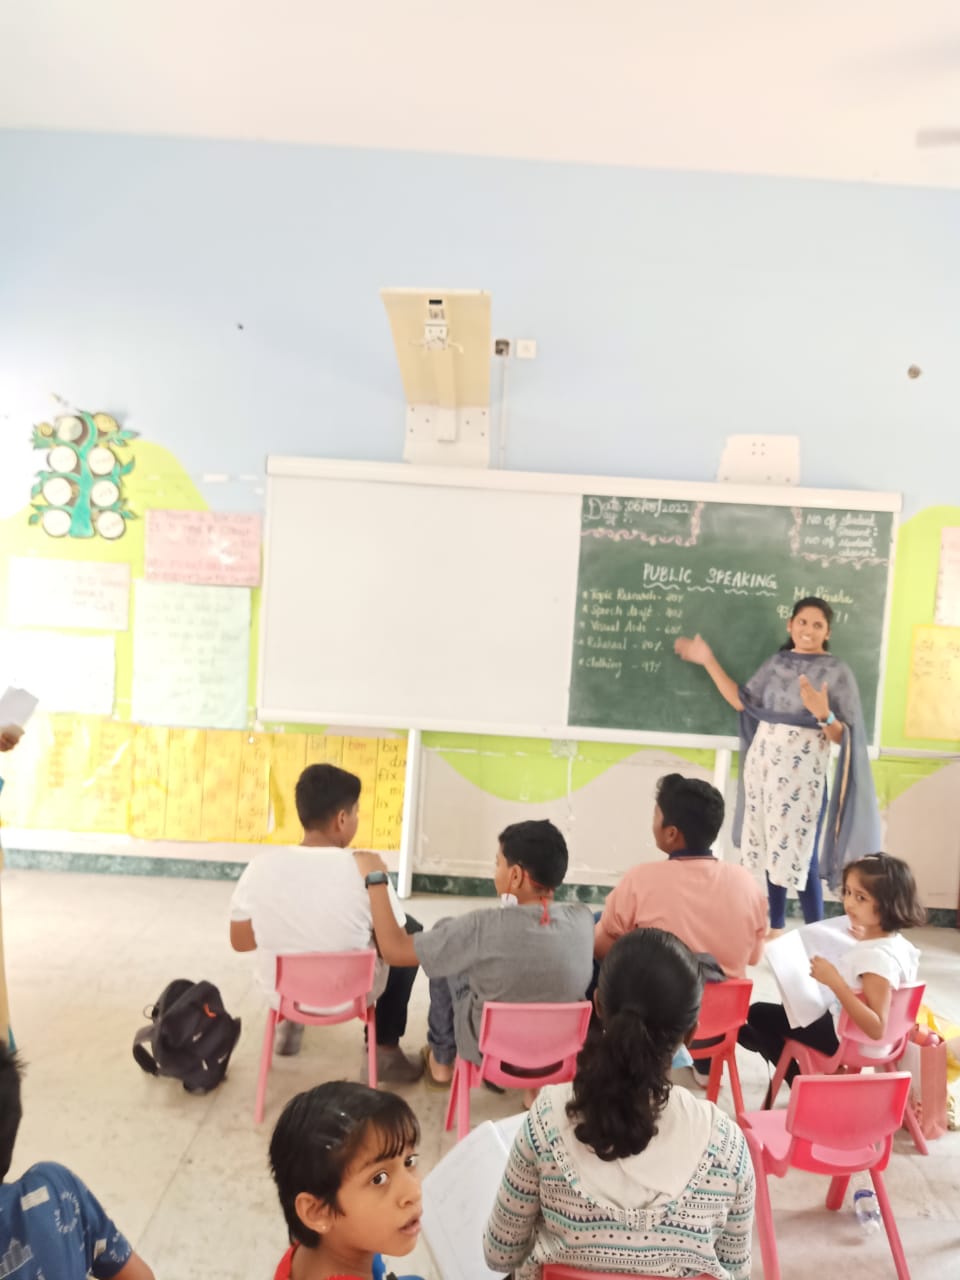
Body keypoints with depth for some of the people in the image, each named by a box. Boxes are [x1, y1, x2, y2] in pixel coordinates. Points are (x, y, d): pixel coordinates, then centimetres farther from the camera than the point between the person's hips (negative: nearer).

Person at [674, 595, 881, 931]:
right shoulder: (776, 662, 8)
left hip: (801, 774, -5)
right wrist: (709, 661, 10)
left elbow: (842, 737, -7)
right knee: (771, 850, 12)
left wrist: (823, 714, -28)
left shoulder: (837, 672, -6)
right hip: (762, 765, 5)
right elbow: (742, 702, 11)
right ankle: (775, 926, 25)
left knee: (801, 856, -5)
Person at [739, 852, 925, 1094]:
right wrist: (864, 941, 15)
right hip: (850, 1023, 9)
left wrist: (835, 982, -39)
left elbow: (876, 1029, -36)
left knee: (758, 1014, 6)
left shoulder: (877, 958, -34)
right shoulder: (897, 942, -6)